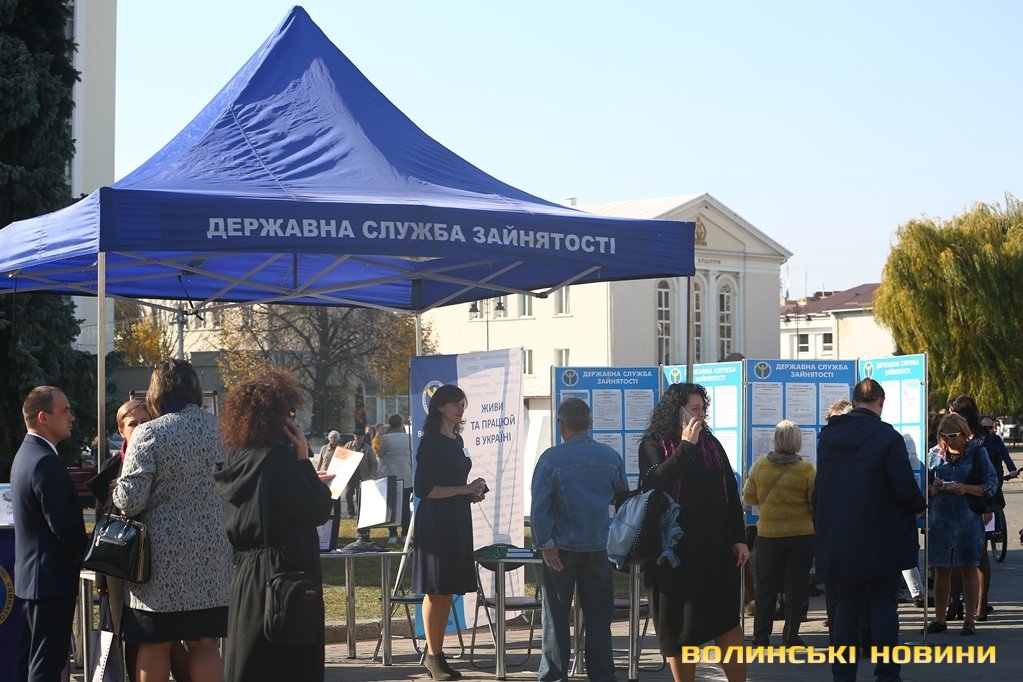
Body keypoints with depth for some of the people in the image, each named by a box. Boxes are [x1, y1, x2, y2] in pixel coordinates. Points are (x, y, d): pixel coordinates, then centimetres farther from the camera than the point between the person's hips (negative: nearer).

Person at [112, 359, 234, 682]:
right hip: (211, 557, 4)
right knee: (204, 643, 9)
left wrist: (121, 481, 6)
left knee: (154, 644, 5)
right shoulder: (217, 427, 2)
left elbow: (130, 501, -14)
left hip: (163, 557, -4)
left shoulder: (148, 434, -12)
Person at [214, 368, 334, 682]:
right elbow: (318, 511, -15)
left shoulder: (237, 458, 7)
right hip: (286, 573, -8)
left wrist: (310, 482, 24)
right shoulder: (277, 456, -17)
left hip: (246, 575, 8)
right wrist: (303, 460, -10)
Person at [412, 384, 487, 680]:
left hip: (457, 521, 8)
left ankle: (438, 654, 14)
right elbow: (424, 489, -16)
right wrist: (464, 490, -16)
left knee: (449, 591, 9)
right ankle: (432, 657, 1)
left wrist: (472, 492, 6)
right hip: (435, 521, -8)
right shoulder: (431, 442, -10)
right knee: (435, 591, -5)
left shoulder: (456, 440, 15)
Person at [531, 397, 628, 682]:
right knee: (598, 616, 11)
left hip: (562, 550, -3)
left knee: (556, 616, 8)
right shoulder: (611, 457, -2)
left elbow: (539, 506, -16)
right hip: (598, 548, 3)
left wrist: (545, 544, -11)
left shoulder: (551, 458, -13)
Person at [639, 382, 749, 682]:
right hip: (674, 548, -3)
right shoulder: (653, 444, -1)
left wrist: (739, 539, 5)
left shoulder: (711, 443, 10)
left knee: (727, 620, 2)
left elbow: (731, 492, 11)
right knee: (679, 623, 3)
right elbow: (656, 483, -20)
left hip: (715, 546, 3)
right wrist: (686, 446, -18)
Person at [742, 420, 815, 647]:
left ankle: (761, 635, 14)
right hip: (801, 534, -2)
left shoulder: (760, 465, -6)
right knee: (795, 585, 6)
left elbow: (748, 497, 2)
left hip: (768, 534, 2)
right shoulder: (806, 470, -12)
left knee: (766, 585, 12)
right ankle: (790, 636, 6)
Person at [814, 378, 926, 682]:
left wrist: (821, 525, 21)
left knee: (846, 607, 11)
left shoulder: (827, 436, 4)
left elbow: (819, 487, 12)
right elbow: (905, 486, -15)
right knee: (883, 606, 3)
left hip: (838, 540, 5)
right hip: (881, 540, -5)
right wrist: (918, 506, 6)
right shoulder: (887, 437, -15)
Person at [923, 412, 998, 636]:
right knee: (941, 570, 6)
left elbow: (991, 485, -3)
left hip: (968, 519, -3)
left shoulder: (977, 452, -1)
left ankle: (969, 620, 8)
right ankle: (940, 619, 14)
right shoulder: (934, 454, 7)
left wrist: (966, 488, -18)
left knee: (969, 569, 2)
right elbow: (924, 487, 11)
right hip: (939, 519, 3)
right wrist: (934, 489, -11)